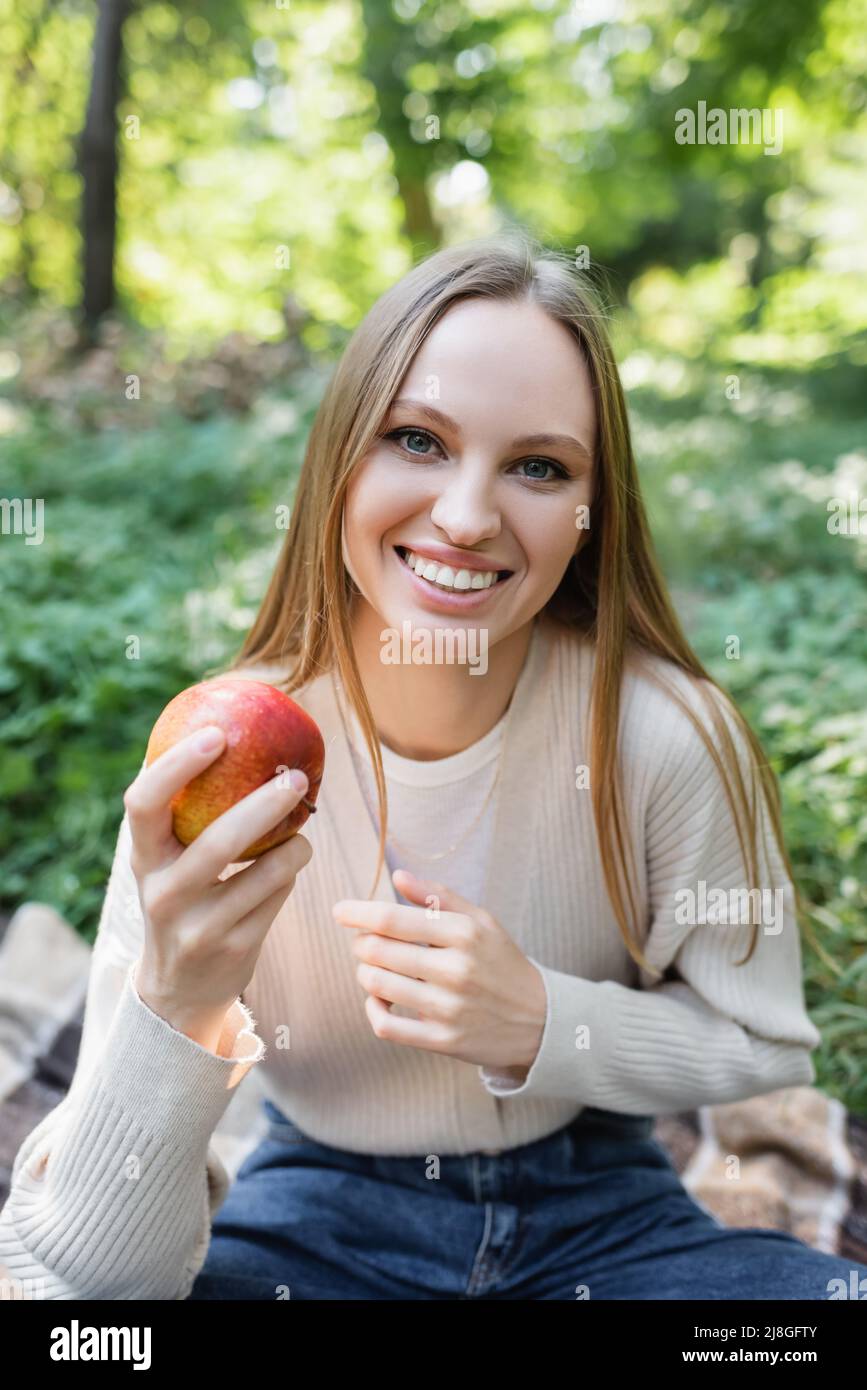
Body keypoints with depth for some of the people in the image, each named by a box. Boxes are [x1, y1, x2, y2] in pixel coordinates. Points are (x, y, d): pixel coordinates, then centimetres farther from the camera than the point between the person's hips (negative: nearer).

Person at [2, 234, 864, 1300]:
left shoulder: (662, 732, -20)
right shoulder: (216, 764, -20)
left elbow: (766, 1048, -5)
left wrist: (541, 1022, -23)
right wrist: (174, 1005, -40)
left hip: (597, 1204, 2)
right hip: (320, 1208, -1)